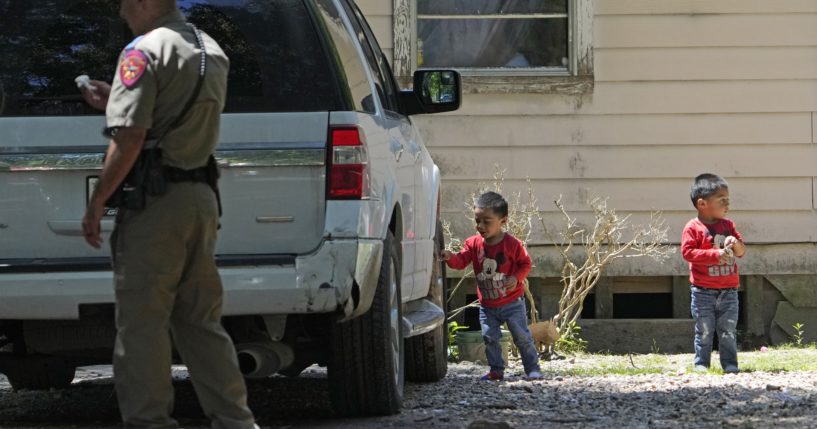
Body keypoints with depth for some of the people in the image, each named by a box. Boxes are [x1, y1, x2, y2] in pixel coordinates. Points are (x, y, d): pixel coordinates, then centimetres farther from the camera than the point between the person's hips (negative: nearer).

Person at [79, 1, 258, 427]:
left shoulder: (146, 51, -12)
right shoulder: (212, 51, 16)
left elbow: (129, 137, -19)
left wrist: (96, 202, -13)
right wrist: (114, 100, 25)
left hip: (155, 204, -9)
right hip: (202, 198, 9)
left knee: (141, 323, -4)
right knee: (200, 322, 14)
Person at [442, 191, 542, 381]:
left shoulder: (512, 244, -14)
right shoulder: (474, 244, -5)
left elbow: (525, 264, -4)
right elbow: (461, 261, -14)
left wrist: (516, 278, -22)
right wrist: (450, 258, -36)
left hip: (511, 302, -3)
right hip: (487, 306, 3)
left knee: (522, 337, 1)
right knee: (489, 337, 3)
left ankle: (533, 368, 12)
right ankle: (497, 370, 15)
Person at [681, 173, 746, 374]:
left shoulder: (728, 225, 10)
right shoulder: (693, 227, -8)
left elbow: (742, 251, 14)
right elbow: (688, 252, -17)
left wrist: (736, 244, -10)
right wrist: (715, 254, -21)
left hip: (728, 290, 4)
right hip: (703, 290, -4)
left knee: (728, 330, 5)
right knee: (704, 330, 1)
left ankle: (730, 363, 10)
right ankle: (701, 363, 9)